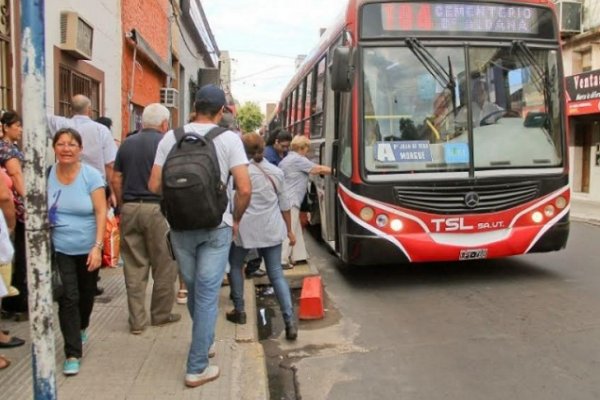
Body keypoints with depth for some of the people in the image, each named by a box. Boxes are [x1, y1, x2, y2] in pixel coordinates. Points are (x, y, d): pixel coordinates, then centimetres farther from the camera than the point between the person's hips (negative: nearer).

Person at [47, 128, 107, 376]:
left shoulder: (91, 175, -11)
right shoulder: (47, 175, -5)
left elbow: (101, 213, -12)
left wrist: (98, 246, -19)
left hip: (88, 248, 0)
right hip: (59, 249, 0)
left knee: (86, 294, 18)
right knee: (68, 299, -6)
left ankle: (82, 328, 48)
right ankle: (73, 354, 3)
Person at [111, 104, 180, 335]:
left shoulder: (127, 144, 9)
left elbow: (116, 179, 9)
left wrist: (123, 206, 17)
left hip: (130, 209, 5)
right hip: (157, 209, -4)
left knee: (134, 267, 9)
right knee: (164, 265, 10)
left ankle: (136, 320, 13)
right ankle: (161, 314, 20)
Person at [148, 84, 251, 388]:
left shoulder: (170, 137, 2)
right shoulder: (228, 138, -6)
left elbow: (154, 185, 0)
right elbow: (244, 189, -13)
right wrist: (235, 219, 4)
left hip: (180, 226, 3)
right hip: (216, 226, -3)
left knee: (194, 290, 20)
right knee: (207, 295, 4)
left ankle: (202, 346, 40)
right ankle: (197, 368, 10)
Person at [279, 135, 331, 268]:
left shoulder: (286, 159, 19)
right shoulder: (299, 160, -10)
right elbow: (319, 169, -9)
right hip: (290, 201, -10)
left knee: (296, 229, 15)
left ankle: (298, 256, 20)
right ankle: (282, 260, -9)